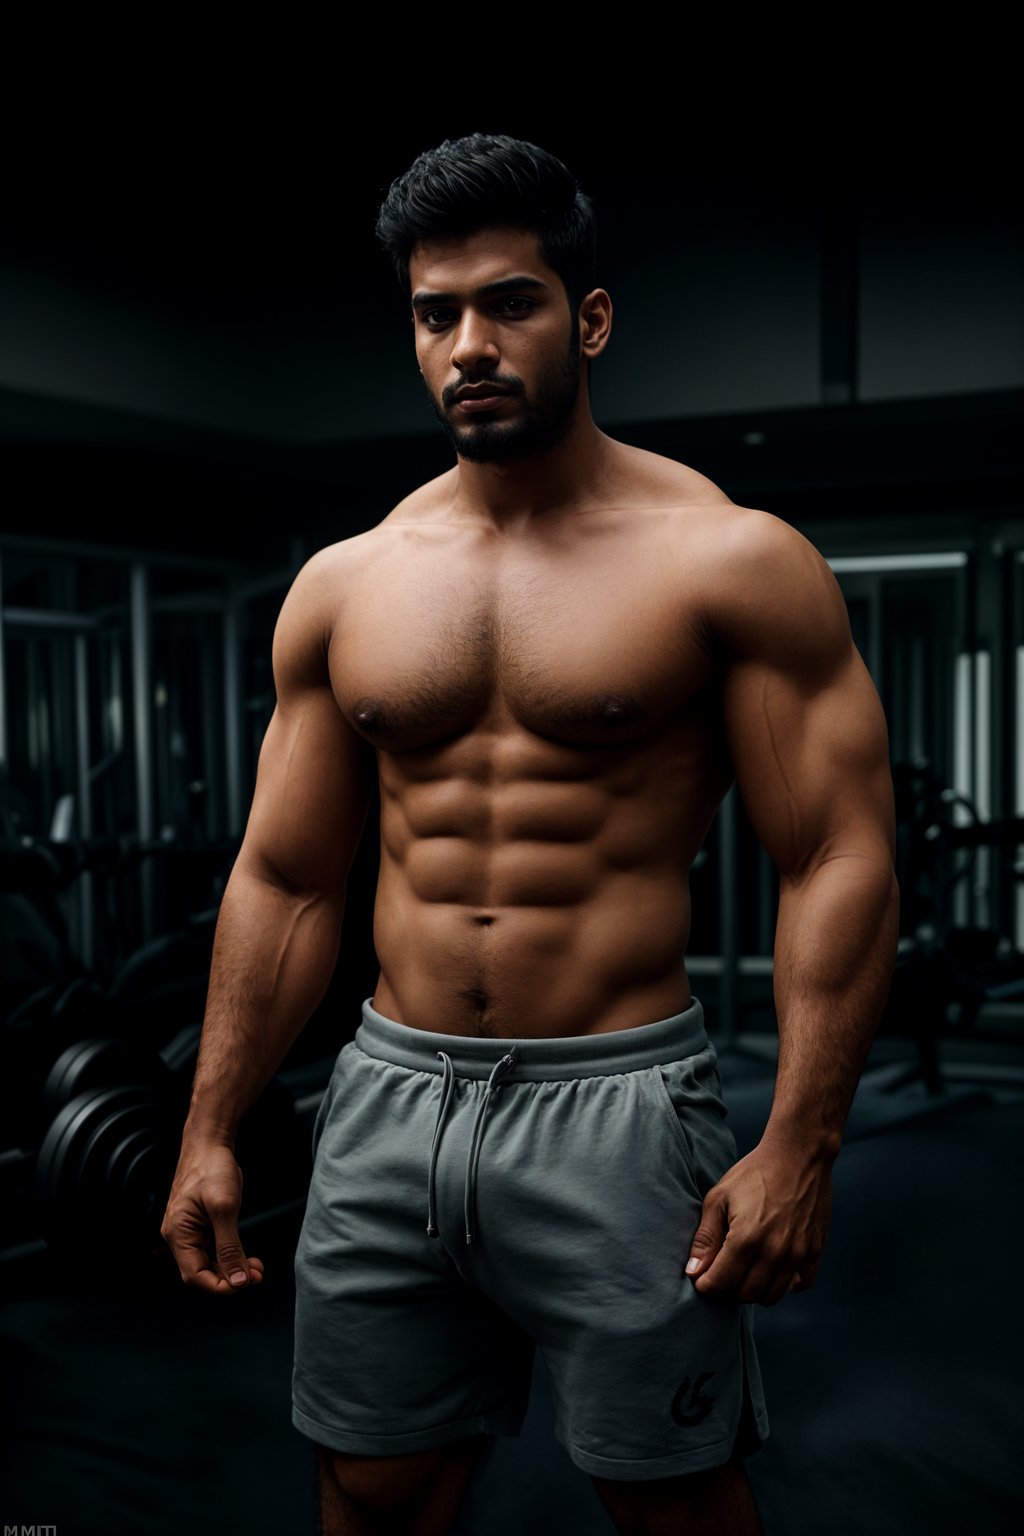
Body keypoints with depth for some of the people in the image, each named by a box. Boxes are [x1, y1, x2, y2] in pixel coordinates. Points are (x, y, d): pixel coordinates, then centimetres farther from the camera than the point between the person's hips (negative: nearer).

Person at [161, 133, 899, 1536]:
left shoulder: (730, 561, -5)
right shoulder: (343, 586, 7)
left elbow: (841, 862, -8)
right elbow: (284, 881, 10)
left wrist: (798, 1147, -16)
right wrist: (211, 1132, 8)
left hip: (616, 1104, -4)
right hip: (388, 1101, 4)